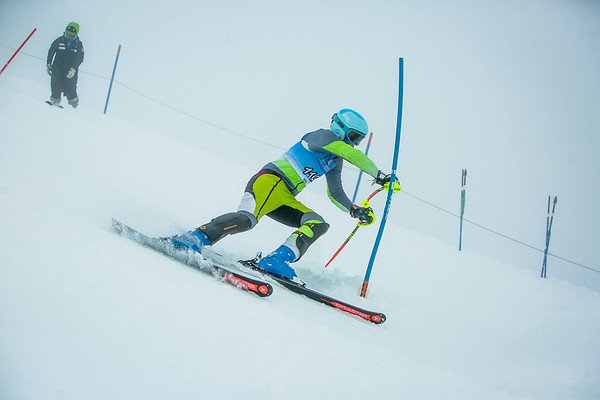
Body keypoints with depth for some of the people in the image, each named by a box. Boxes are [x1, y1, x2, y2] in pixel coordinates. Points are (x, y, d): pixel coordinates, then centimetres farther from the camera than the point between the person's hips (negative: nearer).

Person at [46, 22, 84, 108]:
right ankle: (55, 101, 6)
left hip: (70, 71, -1)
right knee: (56, 86, -7)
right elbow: (51, 51, 13)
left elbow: (80, 58, 0)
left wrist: (73, 69, -13)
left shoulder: (78, 44, 3)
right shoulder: (60, 40, 5)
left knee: (69, 88, -8)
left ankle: (74, 102, 8)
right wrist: (48, 64, 9)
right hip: (57, 68, 1)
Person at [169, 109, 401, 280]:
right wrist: (380, 176, -4)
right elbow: (354, 155, -12)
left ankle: (275, 262, -27)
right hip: (271, 180, -9)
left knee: (319, 225, -11)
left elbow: (335, 193, 28)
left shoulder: (335, 160, 25)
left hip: (285, 198, 9)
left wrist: (354, 210, 11)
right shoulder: (323, 136, 0)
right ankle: (193, 239, -31)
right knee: (247, 219, -34)